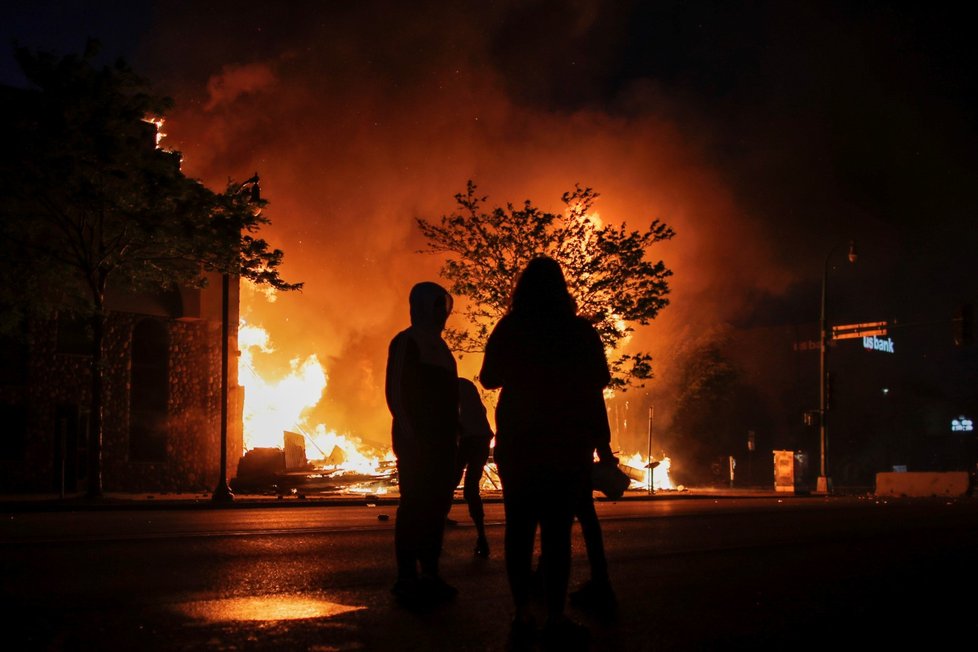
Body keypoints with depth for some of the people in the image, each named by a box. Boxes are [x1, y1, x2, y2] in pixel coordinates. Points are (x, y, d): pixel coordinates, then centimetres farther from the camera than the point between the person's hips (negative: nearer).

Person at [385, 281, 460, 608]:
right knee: (415, 504, -8)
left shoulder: (437, 345, 18)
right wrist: (410, 435, -19)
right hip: (417, 438, -8)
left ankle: (430, 573, 15)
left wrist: (451, 434, 15)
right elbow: (396, 391, -13)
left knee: (437, 503, 8)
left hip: (439, 438, 8)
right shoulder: (406, 342, -7)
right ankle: (406, 578, -5)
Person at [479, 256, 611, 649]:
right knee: (557, 531, -1)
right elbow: (600, 381, 8)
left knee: (519, 527, 7)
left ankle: (523, 616, 7)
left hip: (517, 443, 1)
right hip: (569, 445, -1)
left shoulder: (508, 330, -3)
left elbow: (489, 378, 8)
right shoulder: (581, 331, -4)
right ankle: (555, 620, -3)